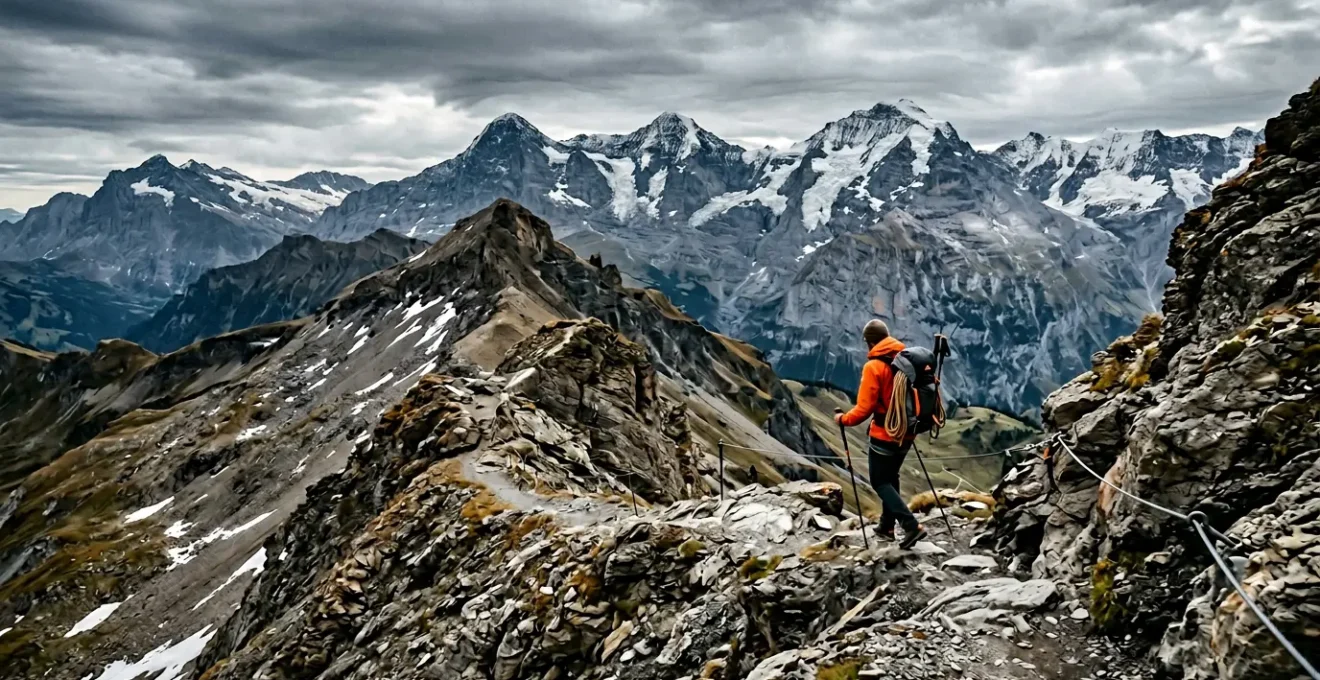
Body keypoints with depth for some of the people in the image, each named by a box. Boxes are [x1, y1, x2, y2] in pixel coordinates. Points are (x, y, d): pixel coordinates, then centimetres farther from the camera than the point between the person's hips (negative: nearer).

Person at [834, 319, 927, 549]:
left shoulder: (873, 367, -17)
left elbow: (864, 408, -18)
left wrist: (844, 419, -1)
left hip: (884, 435, -7)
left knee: (880, 482, 5)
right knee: (890, 477, 22)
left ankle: (911, 526, -9)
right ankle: (887, 526, 27)